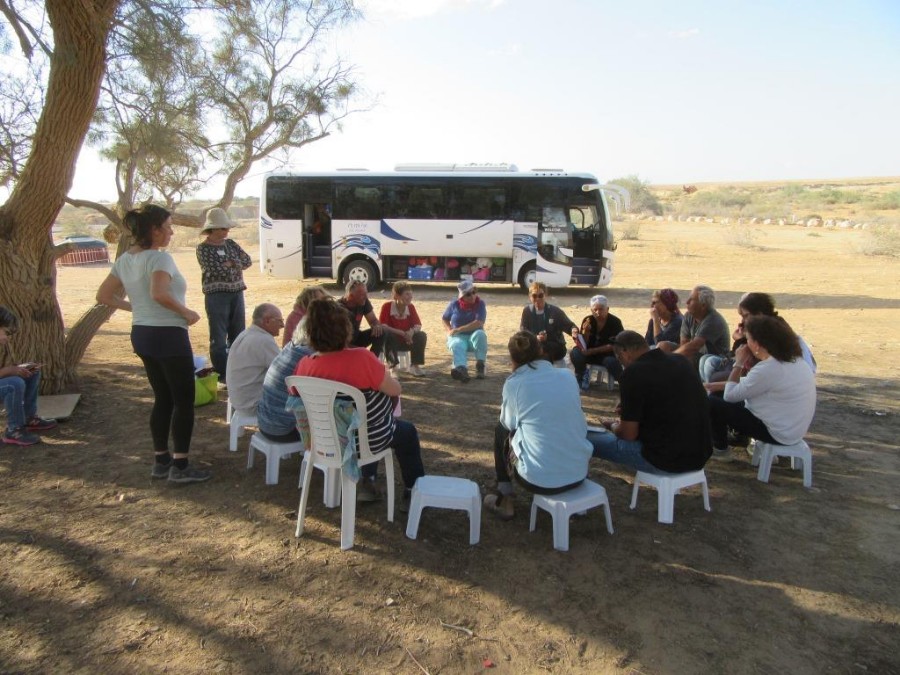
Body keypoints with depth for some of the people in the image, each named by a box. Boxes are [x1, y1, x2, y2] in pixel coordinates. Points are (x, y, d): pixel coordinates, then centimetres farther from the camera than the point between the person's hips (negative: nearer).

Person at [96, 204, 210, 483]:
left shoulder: (124, 259, 9)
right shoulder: (159, 257, -17)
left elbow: (103, 296, 13)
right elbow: (159, 294, -33)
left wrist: (134, 306, 13)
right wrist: (187, 312, -20)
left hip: (141, 335, 9)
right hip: (168, 335, -9)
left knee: (163, 399, 18)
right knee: (184, 400, 1)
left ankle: (161, 460, 24)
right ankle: (180, 466, 4)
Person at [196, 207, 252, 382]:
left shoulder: (231, 244, 11)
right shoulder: (203, 248, -5)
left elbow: (247, 261, 2)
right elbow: (214, 270, -18)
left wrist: (230, 264, -12)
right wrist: (235, 266, -7)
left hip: (237, 293, 6)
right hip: (216, 295, -6)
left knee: (238, 334, 11)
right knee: (219, 337, -2)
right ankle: (221, 373, 6)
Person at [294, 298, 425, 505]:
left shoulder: (304, 365, -15)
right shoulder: (361, 358, -30)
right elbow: (395, 390, -17)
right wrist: (384, 375, 6)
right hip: (366, 440, -5)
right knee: (407, 432, 25)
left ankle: (365, 483, 39)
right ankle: (414, 493, 31)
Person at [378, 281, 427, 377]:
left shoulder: (411, 307, -3)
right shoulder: (387, 306, -17)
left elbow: (418, 325, -8)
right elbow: (382, 326, -27)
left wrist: (412, 331, -34)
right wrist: (402, 333, -34)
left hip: (406, 341, 4)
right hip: (392, 340, -4)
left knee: (421, 335, -20)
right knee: (387, 334, -35)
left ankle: (415, 365, -10)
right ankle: (393, 365, -28)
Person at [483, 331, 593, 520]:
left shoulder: (514, 384, -9)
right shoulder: (567, 376, 2)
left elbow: (508, 424, 7)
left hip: (539, 479, -4)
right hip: (580, 473, 4)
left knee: (501, 431, 23)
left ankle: (505, 501, 27)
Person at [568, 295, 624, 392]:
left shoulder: (615, 322, -13)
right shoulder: (587, 320, -5)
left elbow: (614, 346, -17)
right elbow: (582, 345, -6)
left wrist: (592, 351, -24)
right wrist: (585, 332, -25)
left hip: (608, 354, -3)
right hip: (590, 353, 3)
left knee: (611, 362, -36)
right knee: (575, 353, -26)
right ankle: (582, 375, 4)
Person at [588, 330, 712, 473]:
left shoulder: (634, 372, -15)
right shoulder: (683, 362, 7)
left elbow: (628, 434, -13)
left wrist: (612, 426, 10)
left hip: (664, 461, -8)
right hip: (700, 456, 8)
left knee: (586, 439, 4)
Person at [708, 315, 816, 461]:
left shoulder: (767, 369, -27)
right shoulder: (794, 359, 1)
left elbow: (729, 396, -17)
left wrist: (739, 363, -9)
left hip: (778, 434, -9)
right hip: (793, 428, 9)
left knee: (712, 403, -4)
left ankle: (720, 449, 16)